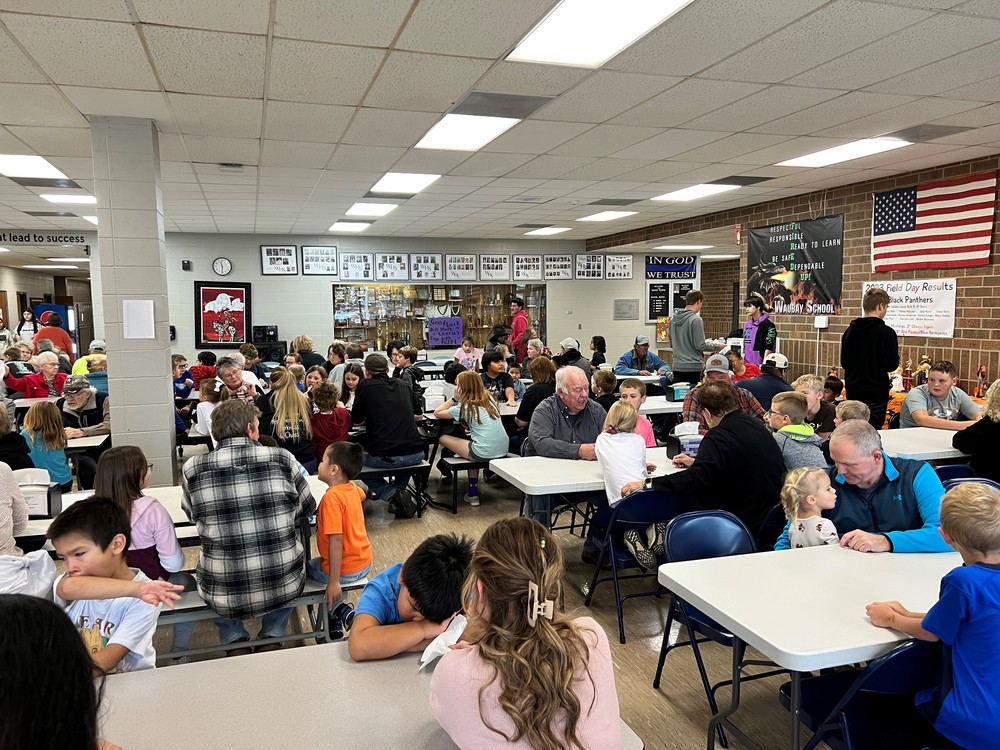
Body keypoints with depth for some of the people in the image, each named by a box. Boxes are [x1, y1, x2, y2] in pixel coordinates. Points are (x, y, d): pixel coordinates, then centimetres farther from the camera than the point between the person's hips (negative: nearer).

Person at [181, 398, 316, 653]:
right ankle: (272, 638, 30)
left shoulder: (192, 469, -10)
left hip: (223, 595, 0)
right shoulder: (282, 459, -10)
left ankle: (235, 641, 30)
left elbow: (194, 516, 9)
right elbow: (307, 508, 5)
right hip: (284, 587, 0)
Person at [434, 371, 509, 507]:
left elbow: (437, 413, 7)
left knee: (443, 438, 11)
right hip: (503, 450, 7)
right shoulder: (489, 400, 13)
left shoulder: (464, 407, -4)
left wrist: (455, 398, 8)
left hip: (485, 453, -7)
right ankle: (473, 493, 27)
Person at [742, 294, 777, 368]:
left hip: (760, 364, -7)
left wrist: (764, 364, -14)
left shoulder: (768, 324, -7)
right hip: (747, 364, 7)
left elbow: (769, 348, -11)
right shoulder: (747, 325, 14)